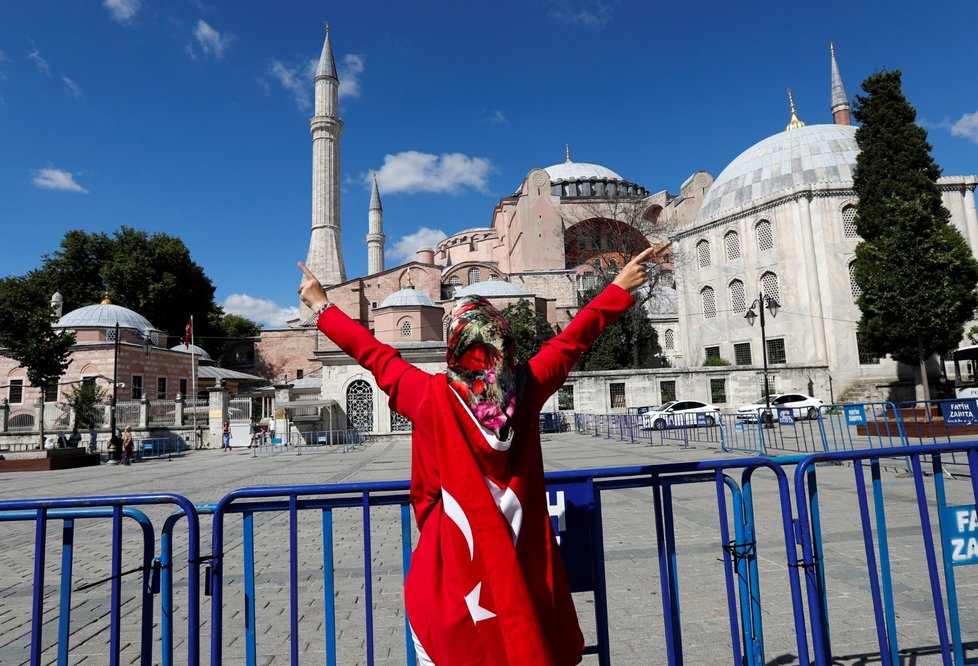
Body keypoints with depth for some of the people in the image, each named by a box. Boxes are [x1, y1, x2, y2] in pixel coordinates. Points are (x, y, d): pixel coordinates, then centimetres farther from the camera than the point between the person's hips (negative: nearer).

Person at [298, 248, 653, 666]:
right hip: (520, 552, 3)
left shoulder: (433, 397, -15)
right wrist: (619, 288, 18)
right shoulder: (527, 388, -9)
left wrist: (322, 307, 11)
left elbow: (374, 355, -3)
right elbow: (570, 341, 3)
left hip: (454, 555, -2)